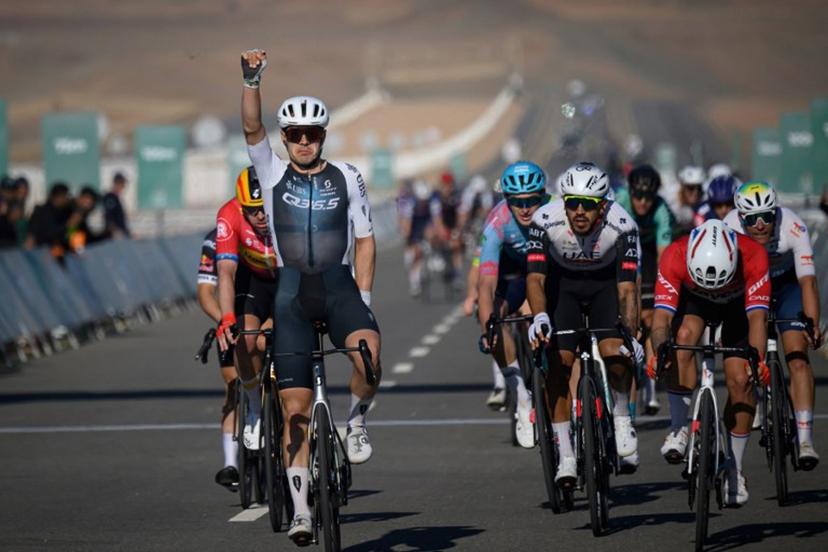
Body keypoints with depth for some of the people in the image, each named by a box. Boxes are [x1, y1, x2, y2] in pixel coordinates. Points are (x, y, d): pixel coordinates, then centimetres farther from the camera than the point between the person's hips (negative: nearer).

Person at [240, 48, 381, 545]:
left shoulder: (347, 178, 5)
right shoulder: (273, 173, 5)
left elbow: (365, 241, 8)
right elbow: (252, 126, -10)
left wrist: (364, 295, -1)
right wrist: (252, 80, -23)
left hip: (338, 285, 0)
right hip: (291, 290, 0)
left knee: (369, 352, -33)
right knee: (296, 404, -4)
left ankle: (357, 420, -2)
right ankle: (300, 509, 2)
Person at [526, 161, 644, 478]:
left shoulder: (622, 225, -31)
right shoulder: (546, 220, -30)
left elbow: (627, 287, -29)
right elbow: (535, 277, -30)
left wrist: (632, 335, -41)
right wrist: (540, 316, -49)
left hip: (606, 281, -1)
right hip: (562, 282, 1)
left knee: (615, 352, -24)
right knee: (558, 363, -13)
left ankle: (621, 417, 4)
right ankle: (565, 456, -4)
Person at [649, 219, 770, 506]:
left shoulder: (753, 256, -39)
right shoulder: (675, 256, -38)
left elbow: (757, 317, -42)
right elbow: (662, 316, -41)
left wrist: (757, 359, -58)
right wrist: (660, 351, -60)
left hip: (739, 302, 0)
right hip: (693, 299, 0)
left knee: (740, 380, -11)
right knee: (685, 335, -32)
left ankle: (733, 471, 5)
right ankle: (679, 428, -21)